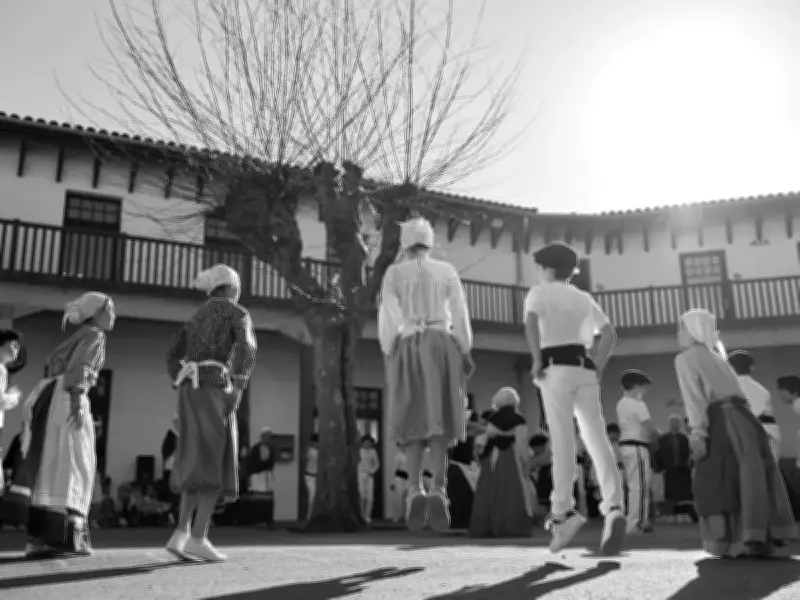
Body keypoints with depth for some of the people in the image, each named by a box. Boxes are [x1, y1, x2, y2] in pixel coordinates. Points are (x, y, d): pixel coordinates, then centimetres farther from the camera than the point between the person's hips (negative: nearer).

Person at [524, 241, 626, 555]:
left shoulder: (539, 291, 11)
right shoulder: (584, 297, 24)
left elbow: (531, 322, -11)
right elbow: (609, 333, 11)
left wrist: (536, 360, -7)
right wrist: (597, 368, 11)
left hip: (556, 368, -4)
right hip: (585, 369, 4)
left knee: (562, 439, -8)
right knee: (597, 439, -5)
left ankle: (563, 511, -15)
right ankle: (613, 508, -19)